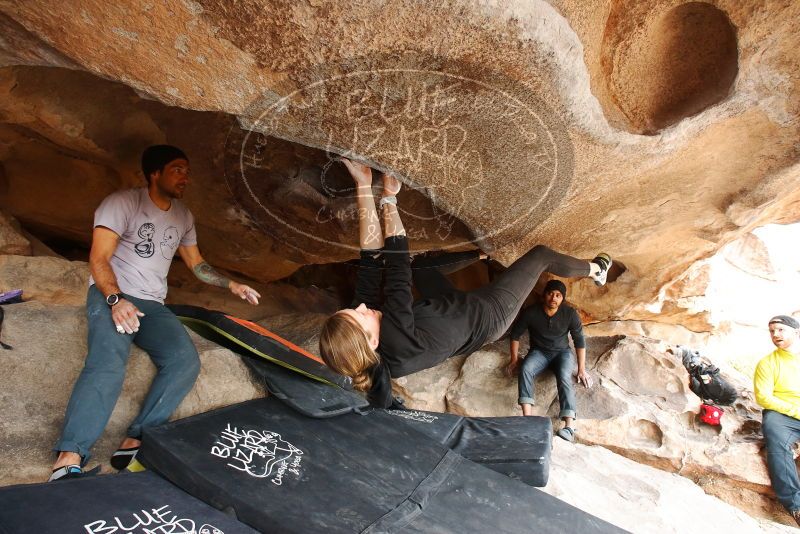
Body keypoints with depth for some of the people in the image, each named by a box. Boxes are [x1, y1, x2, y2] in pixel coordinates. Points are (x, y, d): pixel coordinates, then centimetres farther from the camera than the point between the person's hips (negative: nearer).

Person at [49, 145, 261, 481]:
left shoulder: (183, 216, 16)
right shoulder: (123, 202, -4)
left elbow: (197, 264, 25)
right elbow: (98, 259, -11)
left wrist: (231, 285, 13)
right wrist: (116, 299, -26)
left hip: (153, 305, 6)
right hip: (111, 296, -5)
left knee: (185, 362, -21)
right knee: (107, 366, -32)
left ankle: (136, 441, -22)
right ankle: (68, 459, -33)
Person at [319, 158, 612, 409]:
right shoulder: (399, 346, -43)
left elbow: (372, 258, -27)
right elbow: (397, 264, -39)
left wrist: (364, 186, -31)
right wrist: (389, 197, -29)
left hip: (465, 305, 7)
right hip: (489, 316, -7)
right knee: (540, 254, 4)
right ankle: (596, 268, 38)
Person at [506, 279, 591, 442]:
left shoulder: (570, 314, -12)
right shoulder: (531, 312, -14)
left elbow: (580, 340, -3)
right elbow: (515, 334, -1)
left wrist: (581, 369, -4)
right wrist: (514, 360, -3)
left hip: (562, 352, 0)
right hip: (539, 352, 0)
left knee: (564, 378, -32)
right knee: (525, 369, -32)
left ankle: (569, 426, -39)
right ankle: (527, 418, -39)